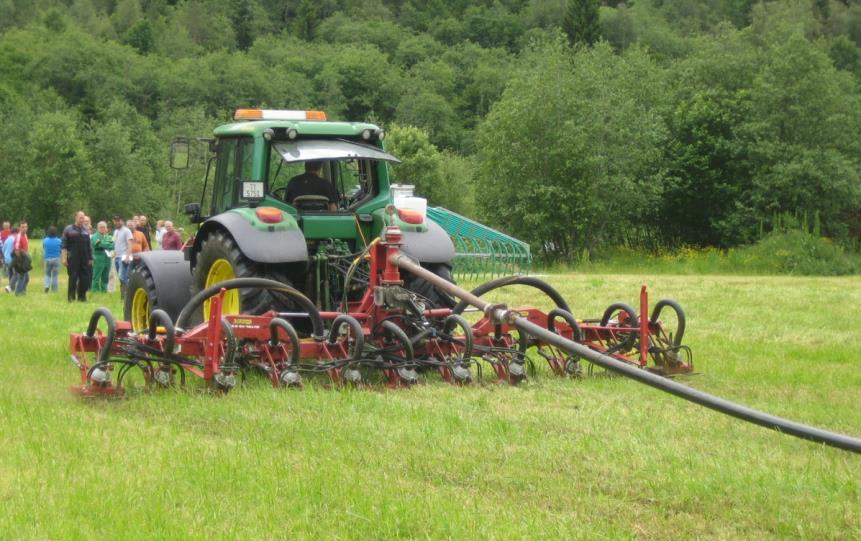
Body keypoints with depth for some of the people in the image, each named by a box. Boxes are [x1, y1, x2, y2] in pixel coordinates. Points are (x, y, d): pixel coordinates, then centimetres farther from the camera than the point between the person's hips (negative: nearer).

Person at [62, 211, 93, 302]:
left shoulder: (85, 230, 13)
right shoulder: (68, 229, 1)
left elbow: (89, 246, 16)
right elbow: (64, 245, -1)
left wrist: (90, 258, 13)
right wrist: (64, 258, -8)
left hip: (84, 259, 4)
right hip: (73, 259, -4)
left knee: (85, 278, 2)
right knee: (73, 278, -2)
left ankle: (82, 296, 12)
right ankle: (71, 297, 3)